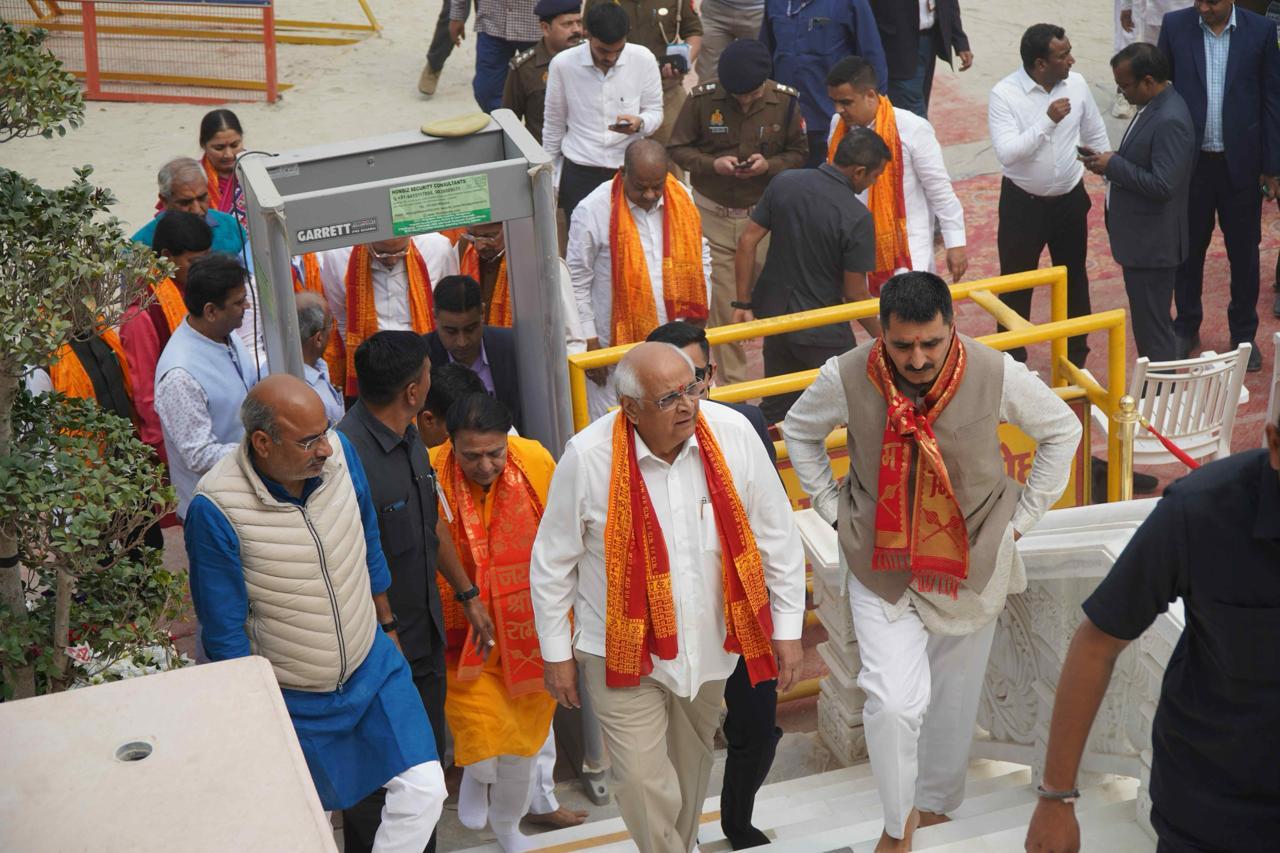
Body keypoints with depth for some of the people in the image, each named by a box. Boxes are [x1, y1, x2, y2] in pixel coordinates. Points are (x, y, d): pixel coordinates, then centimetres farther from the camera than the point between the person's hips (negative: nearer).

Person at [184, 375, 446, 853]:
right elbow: (225, 635, -18)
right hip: (293, 700, -4)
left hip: (372, 666, 4)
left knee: (424, 791, -2)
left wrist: (386, 625, 17)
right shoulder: (215, 509, -28)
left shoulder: (339, 453, -15)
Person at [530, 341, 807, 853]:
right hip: (623, 650, -3)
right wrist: (556, 653, -1)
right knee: (644, 780, -8)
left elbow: (777, 536, -3)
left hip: (709, 644, 3)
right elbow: (552, 561, -6)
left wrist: (787, 628, 0)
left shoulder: (733, 434, -15)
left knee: (691, 769, 21)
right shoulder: (588, 457, -20)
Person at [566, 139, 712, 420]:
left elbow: (700, 256, 13)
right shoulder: (593, 211, -14)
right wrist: (589, 344, -6)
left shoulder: (681, 198, -1)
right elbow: (576, 284, -7)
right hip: (617, 344, -4)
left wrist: (698, 316, 8)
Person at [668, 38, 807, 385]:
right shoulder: (702, 100, -9)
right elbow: (677, 148, -1)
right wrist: (712, 164, -18)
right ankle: (733, 383, 12)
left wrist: (769, 165, -18)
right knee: (722, 304, 1)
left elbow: (799, 153, 2)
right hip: (713, 216, 0)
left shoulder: (785, 101, -7)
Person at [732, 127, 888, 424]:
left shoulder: (784, 183, -5)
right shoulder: (857, 218, -20)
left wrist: (743, 303, 5)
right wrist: (883, 336, 0)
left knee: (776, 408, 21)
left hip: (773, 313, 6)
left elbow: (747, 241, -3)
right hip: (822, 333, -6)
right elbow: (855, 293, -15)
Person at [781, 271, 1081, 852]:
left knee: (954, 696, 16)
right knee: (894, 700, -13)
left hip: (972, 560, 1)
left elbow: (1062, 430, 0)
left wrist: (1022, 516, 0)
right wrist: (833, 508, 1)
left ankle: (937, 804, 42)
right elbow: (799, 433, 5)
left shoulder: (995, 374, -18)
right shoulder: (846, 378, -17)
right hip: (882, 563, -1)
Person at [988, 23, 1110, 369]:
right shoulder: (1004, 95, -19)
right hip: (1022, 203, -4)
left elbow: (1097, 137, 6)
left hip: (1070, 200, 4)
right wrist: (1048, 120, -33)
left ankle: (1077, 355, 32)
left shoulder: (1077, 84, -6)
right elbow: (1007, 154, -28)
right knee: (1016, 284, 8)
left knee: (1074, 279, 16)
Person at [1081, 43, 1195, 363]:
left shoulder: (1170, 121, -24)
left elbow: (1163, 185, -28)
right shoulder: (1154, 106, 7)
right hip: (1141, 240, 10)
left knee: (1152, 328, -1)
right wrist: (1111, 164, 3)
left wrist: (1114, 166, -19)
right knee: (1146, 325, 19)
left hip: (1152, 245, -10)